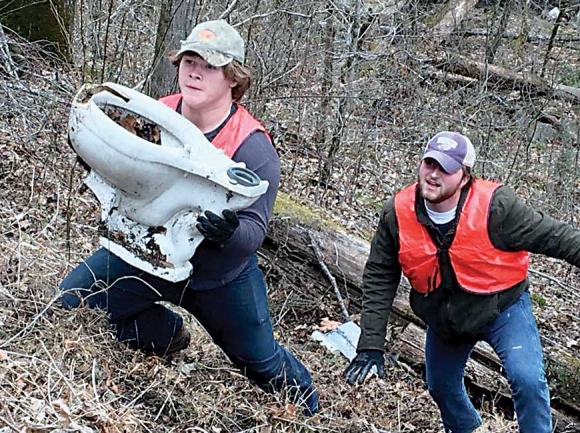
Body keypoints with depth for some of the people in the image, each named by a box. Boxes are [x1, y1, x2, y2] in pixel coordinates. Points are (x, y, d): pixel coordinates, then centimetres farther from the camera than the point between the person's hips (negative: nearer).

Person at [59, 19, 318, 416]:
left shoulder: (254, 148, -25)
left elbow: (255, 230, -25)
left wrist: (230, 233, -49)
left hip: (219, 275, -3)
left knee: (260, 361, 12)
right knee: (72, 302, -11)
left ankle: (305, 403, 49)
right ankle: (165, 334, 15)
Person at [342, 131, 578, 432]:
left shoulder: (496, 207, -29)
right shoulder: (397, 214, -19)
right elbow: (379, 279, -11)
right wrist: (370, 345, -14)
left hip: (501, 308, -4)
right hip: (443, 320, 4)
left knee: (527, 380, -21)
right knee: (441, 387, 20)